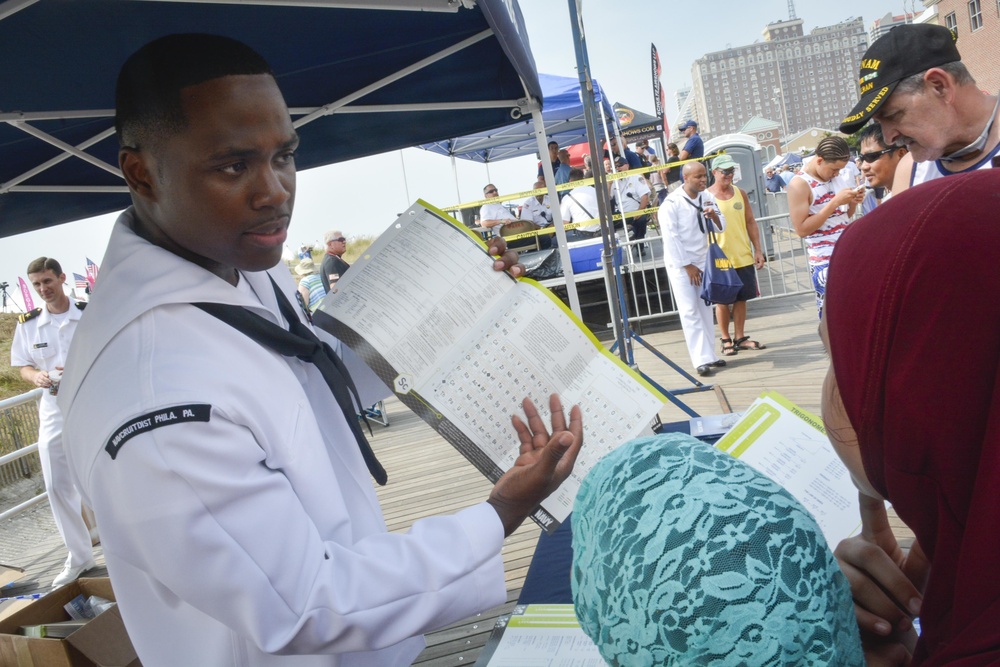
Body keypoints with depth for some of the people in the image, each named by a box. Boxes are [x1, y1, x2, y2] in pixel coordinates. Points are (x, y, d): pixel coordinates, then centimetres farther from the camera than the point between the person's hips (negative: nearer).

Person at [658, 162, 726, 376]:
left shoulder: (707, 198, 5)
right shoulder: (671, 203, -14)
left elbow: (721, 227, 8)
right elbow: (671, 238, -15)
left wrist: (714, 216, -15)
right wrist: (687, 266, -14)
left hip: (702, 261, 6)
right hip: (680, 265, -6)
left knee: (705, 310, 9)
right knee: (690, 312, -8)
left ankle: (709, 354, 17)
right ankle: (702, 359, -8)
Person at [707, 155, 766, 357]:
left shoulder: (740, 193, 7)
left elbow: (750, 222, 11)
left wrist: (757, 250, 7)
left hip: (744, 257, 5)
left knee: (741, 298, 10)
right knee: (722, 301, 5)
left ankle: (740, 338, 21)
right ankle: (726, 340, 16)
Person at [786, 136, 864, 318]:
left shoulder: (831, 178, 11)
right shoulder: (799, 184, -11)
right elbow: (802, 229, -19)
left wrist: (852, 203, 0)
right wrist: (835, 202, -19)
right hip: (826, 264, -7)